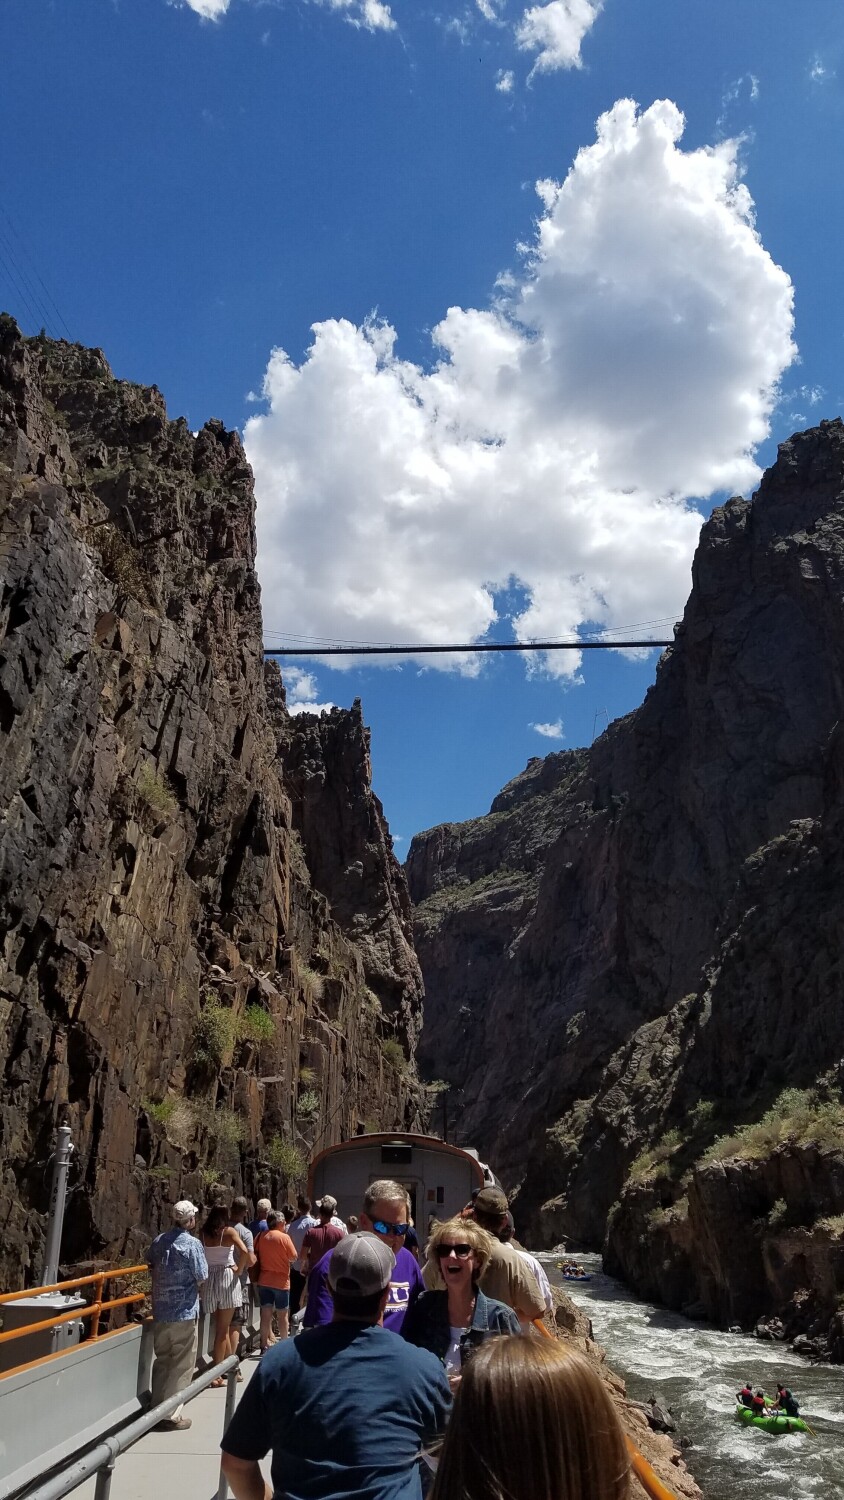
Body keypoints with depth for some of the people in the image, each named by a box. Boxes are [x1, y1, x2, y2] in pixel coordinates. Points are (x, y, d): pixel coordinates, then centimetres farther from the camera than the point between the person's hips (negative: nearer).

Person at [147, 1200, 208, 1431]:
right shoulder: (192, 1244, -15)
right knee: (181, 1364, 4)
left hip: (160, 1311, 6)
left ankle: (157, 1408, 25)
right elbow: (201, 1279, -11)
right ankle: (171, 1415, 6)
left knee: (162, 1360, 18)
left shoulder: (158, 1241, 3)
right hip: (184, 1312, -6)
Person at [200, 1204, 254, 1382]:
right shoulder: (229, 1232, -7)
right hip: (227, 1278, -3)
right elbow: (244, 1252, -19)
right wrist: (239, 1270, -5)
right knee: (222, 1329, 5)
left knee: (220, 1327, 19)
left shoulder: (203, 1234, 3)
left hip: (209, 1280, 3)